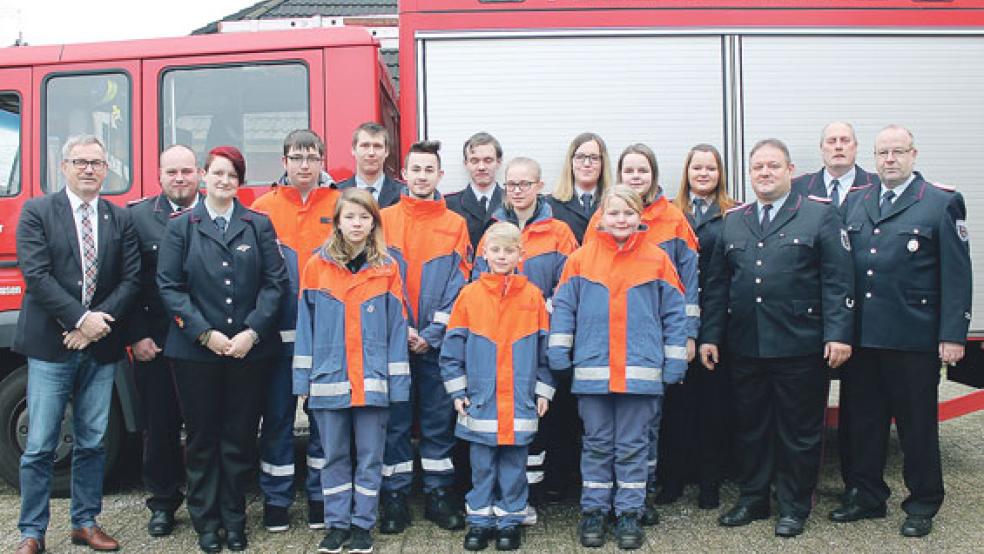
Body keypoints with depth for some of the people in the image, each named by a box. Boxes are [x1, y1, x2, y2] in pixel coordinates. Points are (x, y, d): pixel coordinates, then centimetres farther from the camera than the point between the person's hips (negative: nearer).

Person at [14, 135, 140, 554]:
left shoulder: (120, 219, 8)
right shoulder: (36, 212, 0)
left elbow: (131, 279, 3)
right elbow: (35, 274, -10)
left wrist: (99, 321, -10)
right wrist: (80, 318, -16)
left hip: (100, 347, 3)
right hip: (50, 346, -3)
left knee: (92, 443, 11)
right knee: (39, 446, 2)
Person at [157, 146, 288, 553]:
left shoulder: (259, 225, 6)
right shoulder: (181, 226, 5)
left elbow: (275, 282, 0)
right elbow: (169, 286, -1)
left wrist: (252, 331, -11)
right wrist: (205, 333, -11)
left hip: (249, 349, 0)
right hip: (195, 351, 0)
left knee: (240, 438, 7)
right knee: (202, 438, 7)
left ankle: (235, 520, 21)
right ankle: (206, 521, 21)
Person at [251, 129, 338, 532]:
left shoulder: (341, 206, 4)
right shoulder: (263, 208, 4)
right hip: (280, 333, 0)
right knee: (277, 416, 8)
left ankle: (321, 498, 22)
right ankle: (276, 500, 21)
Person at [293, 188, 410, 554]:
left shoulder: (387, 268, 1)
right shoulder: (317, 266, 2)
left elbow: (396, 327, 0)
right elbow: (306, 324, 3)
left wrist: (397, 381, -4)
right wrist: (303, 377, -1)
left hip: (373, 381, 0)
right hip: (329, 379, 1)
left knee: (370, 457, 8)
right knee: (335, 456, 11)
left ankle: (363, 524, 20)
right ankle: (336, 523, 23)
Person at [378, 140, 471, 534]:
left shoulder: (456, 225, 5)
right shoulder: (384, 220, 4)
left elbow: (458, 285, -1)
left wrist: (432, 333, -10)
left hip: (438, 341, 1)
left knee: (439, 419, 7)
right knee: (395, 418, 6)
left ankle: (439, 493, 19)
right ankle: (394, 495, 16)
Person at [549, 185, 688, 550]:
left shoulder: (657, 259, 2)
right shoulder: (581, 258, 3)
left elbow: (674, 314, 4)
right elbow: (563, 306, 5)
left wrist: (674, 361, 1)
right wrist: (559, 350, -2)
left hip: (641, 372, 0)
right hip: (592, 370, 1)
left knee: (633, 446, 9)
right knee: (597, 444, 11)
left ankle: (629, 513, 20)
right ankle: (593, 510, 23)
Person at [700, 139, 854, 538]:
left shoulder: (820, 215, 1)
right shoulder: (732, 221, 12)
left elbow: (838, 280, -5)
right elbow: (716, 284, 11)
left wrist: (838, 334, -14)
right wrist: (710, 336, 5)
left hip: (800, 347, -3)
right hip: (744, 347, 4)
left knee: (799, 430, 7)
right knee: (749, 427, 12)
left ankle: (794, 508, 22)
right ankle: (752, 500, 28)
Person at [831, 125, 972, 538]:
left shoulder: (942, 202, -2)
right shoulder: (855, 201, 10)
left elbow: (956, 275, -6)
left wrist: (953, 334, -11)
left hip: (913, 337, -4)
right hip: (861, 334, 4)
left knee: (917, 423, 8)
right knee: (864, 419, 13)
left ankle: (922, 504, 25)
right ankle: (868, 495, 29)